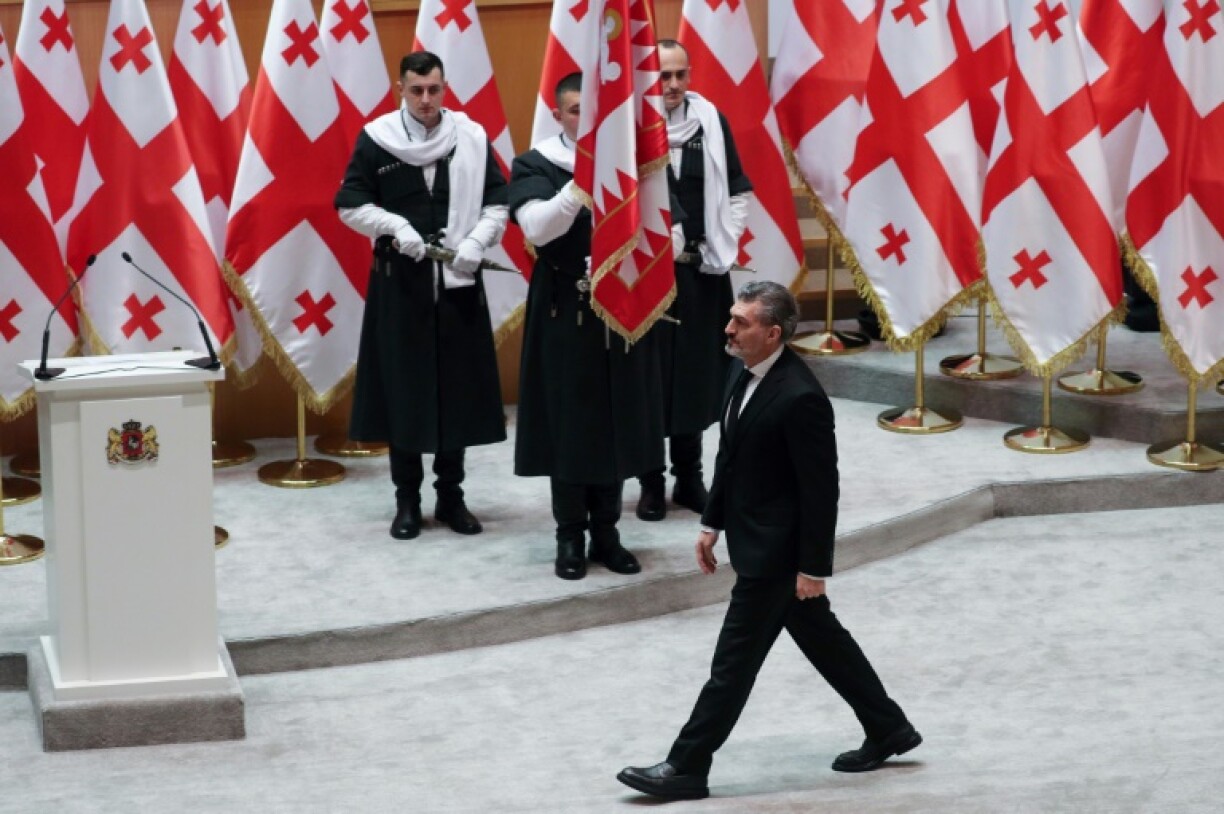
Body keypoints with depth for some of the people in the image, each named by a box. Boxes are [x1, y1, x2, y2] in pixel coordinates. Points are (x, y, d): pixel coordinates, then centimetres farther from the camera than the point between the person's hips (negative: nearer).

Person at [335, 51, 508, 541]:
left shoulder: (472, 138, 0)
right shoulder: (376, 138, -3)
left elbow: (498, 202, 4)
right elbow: (350, 205, 1)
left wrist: (476, 243, -12)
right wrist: (394, 226, -14)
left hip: (458, 280, 1)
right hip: (399, 281, -1)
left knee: (458, 386, 5)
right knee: (402, 388, 2)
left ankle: (451, 496, 17)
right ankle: (407, 501, 12)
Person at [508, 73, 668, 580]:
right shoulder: (535, 166, -3)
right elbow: (538, 228, -19)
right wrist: (584, 179, -25)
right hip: (565, 314, -3)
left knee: (618, 420, 6)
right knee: (569, 422, 0)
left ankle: (606, 534, 17)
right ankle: (570, 537, 11)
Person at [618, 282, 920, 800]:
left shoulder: (800, 398, -26)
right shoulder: (745, 371, 1)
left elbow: (821, 489, -22)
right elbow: (730, 455, 13)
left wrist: (814, 567, -18)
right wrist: (712, 523, 15)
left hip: (774, 551, -10)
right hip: (756, 541, 10)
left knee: (734, 660, -1)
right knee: (821, 637, 20)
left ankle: (686, 768, 8)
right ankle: (888, 729, 33)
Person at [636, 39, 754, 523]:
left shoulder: (710, 121, 1)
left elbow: (737, 193, 9)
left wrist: (724, 247, 2)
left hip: (700, 270, 4)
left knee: (698, 372, 10)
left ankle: (689, 476, 23)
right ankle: (651, 482, 13)